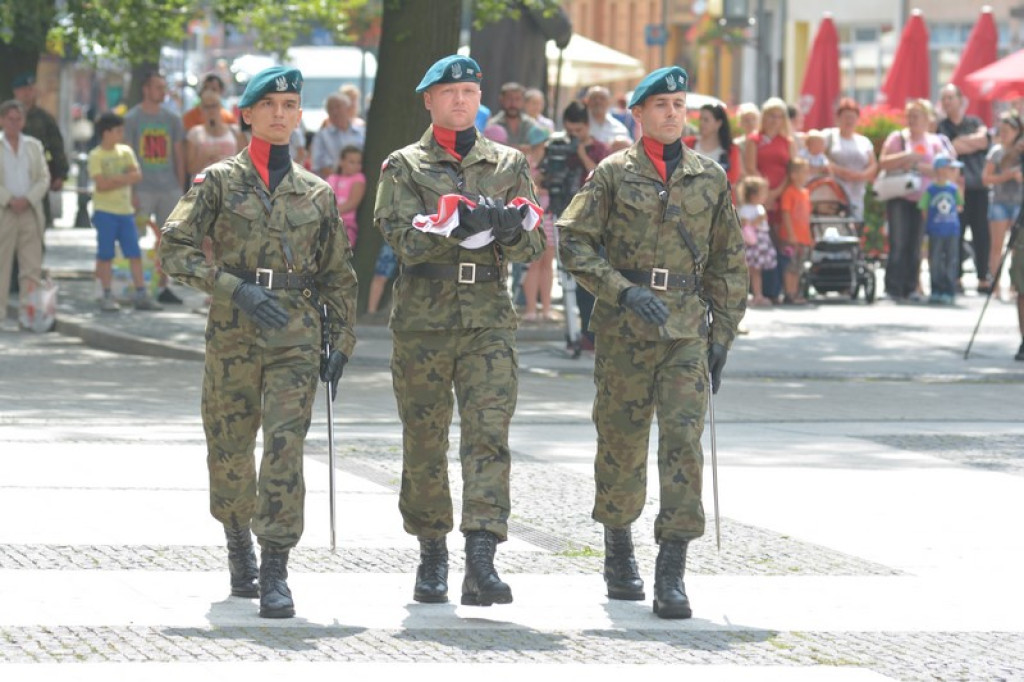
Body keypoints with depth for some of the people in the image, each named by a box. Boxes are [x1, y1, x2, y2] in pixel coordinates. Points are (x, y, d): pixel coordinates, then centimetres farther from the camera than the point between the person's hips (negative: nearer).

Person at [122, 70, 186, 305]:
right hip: (143, 187, -4)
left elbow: (179, 155, 16)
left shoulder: (172, 119, 12)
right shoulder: (132, 118, 0)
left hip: (169, 188, 4)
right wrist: (130, 190, -10)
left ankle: (163, 287, 11)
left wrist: (181, 187, 9)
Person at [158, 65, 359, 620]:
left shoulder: (317, 193, 10)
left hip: (297, 337, 0)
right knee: (229, 451, 8)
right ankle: (239, 545, 34)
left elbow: (338, 275, 17)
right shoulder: (219, 181, 3)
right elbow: (174, 248, -6)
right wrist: (236, 288, -17)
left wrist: (341, 343, 10)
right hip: (233, 333, 0)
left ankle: (275, 573, -15)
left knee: (286, 445, -14)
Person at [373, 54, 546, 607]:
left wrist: (509, 228, -16)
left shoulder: (508, 165, 13)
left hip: (489, 319, 1)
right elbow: (405, 240, -10)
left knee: (489, 433, -12)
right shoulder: (403, 168, 5)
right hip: (422, 319, -1)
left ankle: (481, 562, -20)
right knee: (424, 442, 5)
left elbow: (534, 244, 7)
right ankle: (431, 553, 21)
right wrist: (464, 221, -23)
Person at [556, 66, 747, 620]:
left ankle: (672, 574, -13)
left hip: (687, 331, 1)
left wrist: (722, 336, 10)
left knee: (684, 441, -11)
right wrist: (624, 291, -14)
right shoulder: (613, 174, 4)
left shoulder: (710, 178, 11)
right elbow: (575, 243, -2)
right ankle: (618, 552, 28)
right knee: (620, 444, 7)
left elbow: (728, 262, 15)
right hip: (624, 331, -1)